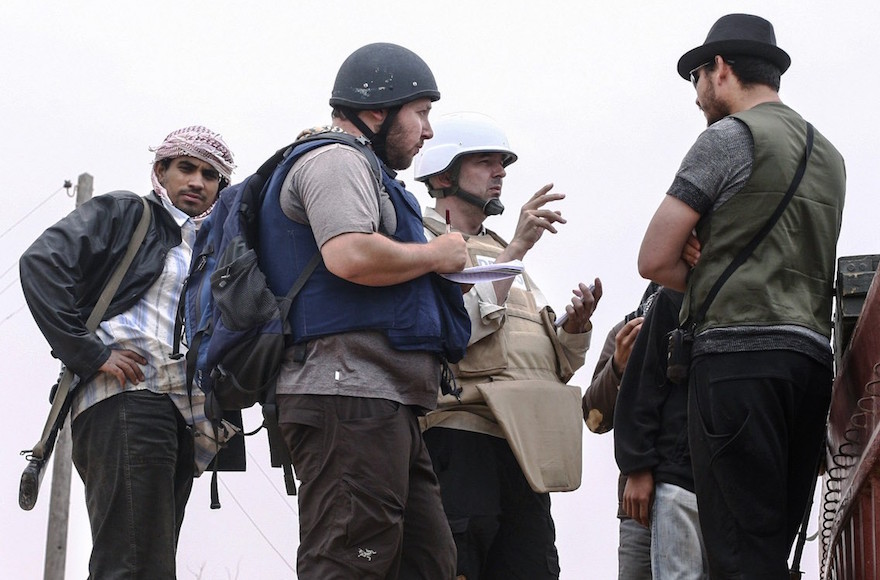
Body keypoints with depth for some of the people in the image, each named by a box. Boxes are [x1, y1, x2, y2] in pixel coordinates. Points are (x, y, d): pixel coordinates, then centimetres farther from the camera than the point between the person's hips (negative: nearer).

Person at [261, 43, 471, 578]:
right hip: (350, 394, -11)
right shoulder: (337, 161, -3)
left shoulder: (363, 171, 30)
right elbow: (350, 256, -22)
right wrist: (438, 254, -6)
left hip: (387, 404, 11)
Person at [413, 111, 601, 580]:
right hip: (463, 437, -8)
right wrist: (516, 249, -13)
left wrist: (575, 325, 5)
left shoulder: (501, 252, 28)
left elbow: (555, 365, 26)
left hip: (523, 450, 8)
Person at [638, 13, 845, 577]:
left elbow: (655, 260, -5)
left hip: (739, 353, -7)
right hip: (812, 356, 7)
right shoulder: (829, 155, 21)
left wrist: (704, 284, 9)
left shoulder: (728, 137, -2)